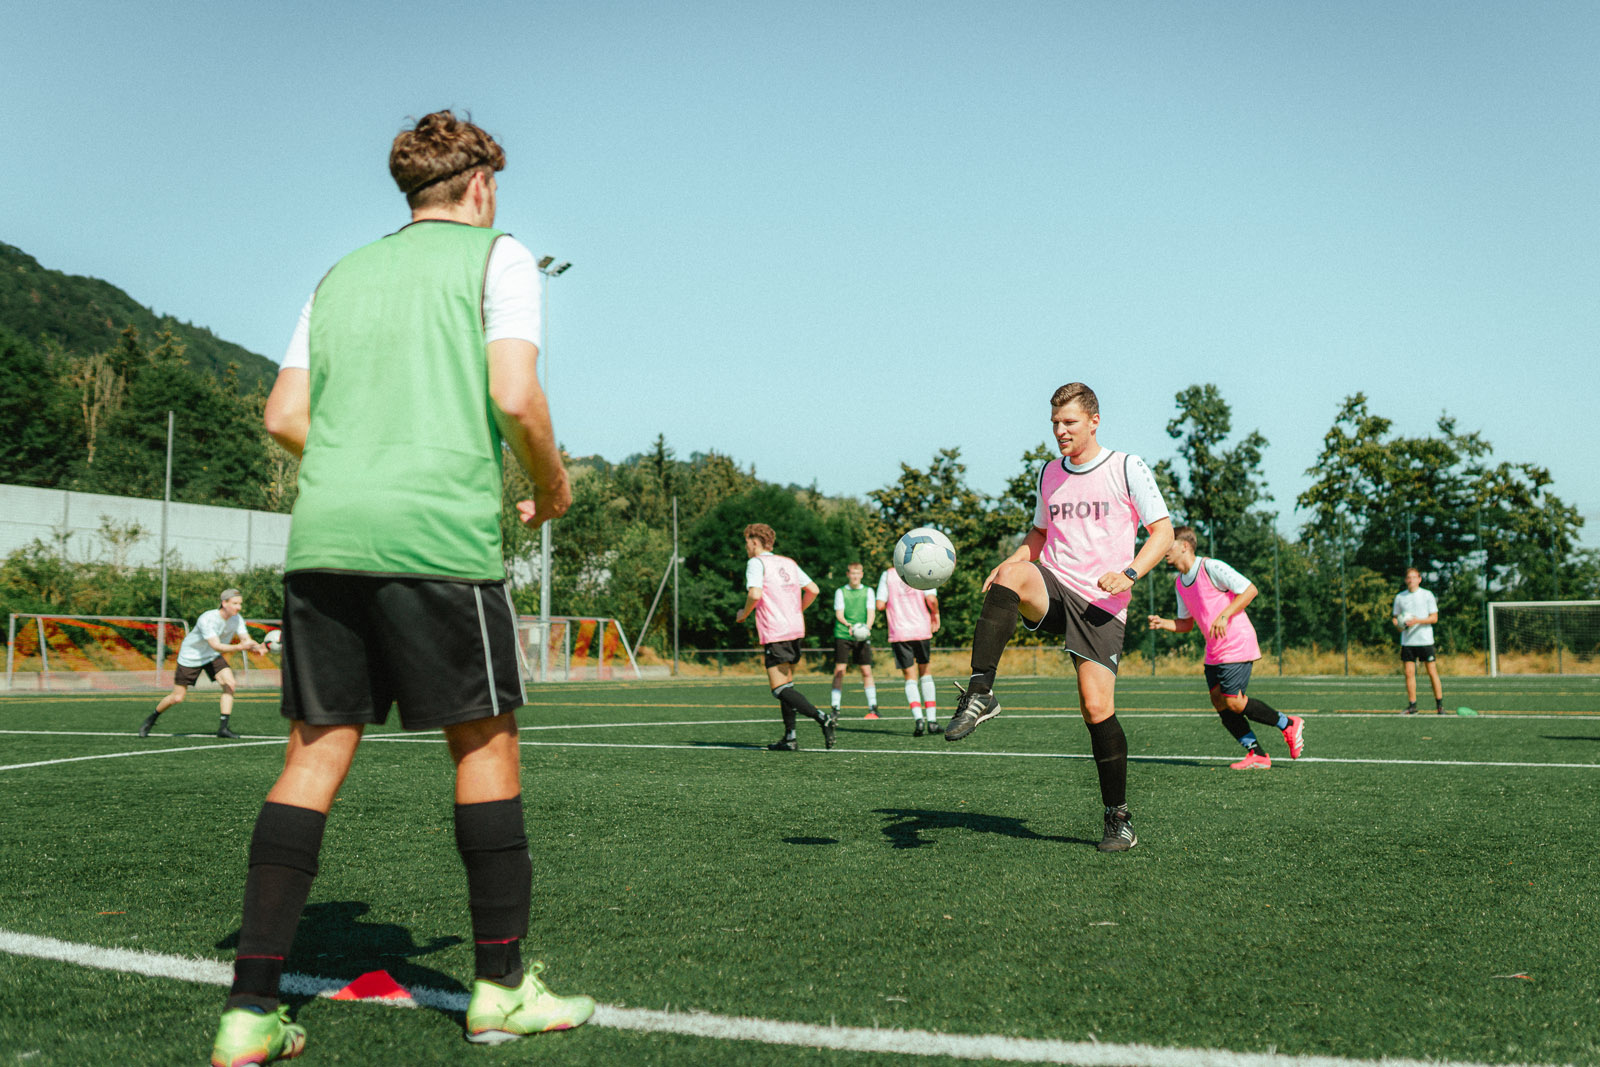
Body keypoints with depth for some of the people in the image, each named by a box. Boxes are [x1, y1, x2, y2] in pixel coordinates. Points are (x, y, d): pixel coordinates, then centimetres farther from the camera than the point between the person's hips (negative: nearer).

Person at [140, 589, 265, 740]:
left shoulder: (237, 619, -14)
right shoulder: (207, 619, -33)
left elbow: (246, 640, -19)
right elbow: (216, 646, -41)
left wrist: (257, 646, -41)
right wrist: (239, 647, -55)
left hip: (213, 656, 5)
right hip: (190, 657, -5)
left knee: (230, 684, -20)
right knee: (177, 698, 2)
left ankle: (223, 727, -15)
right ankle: (152, 718, 31)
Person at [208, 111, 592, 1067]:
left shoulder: (342, 276, 22)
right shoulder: (498, 256, 6)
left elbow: (285, 418, 15)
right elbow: (515, 398, -9)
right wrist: (554, 485, 8)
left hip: (323, 534, 5)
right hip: (439, 535, -5)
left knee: (317, 753, 5)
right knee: (485, 744, 6)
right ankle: (501, 987, 13)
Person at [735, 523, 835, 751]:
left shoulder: (756, 563, -5)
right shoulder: (789, 563, 17)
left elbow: (755, 594, -19)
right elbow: (813, 590, 14)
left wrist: (744, 614, -2)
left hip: (774, 634, -8)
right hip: (796, 630, 8)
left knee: (780, 688, -7)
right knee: (786, 684, 16)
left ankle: (823, 718, -24)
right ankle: (790, 738, 13)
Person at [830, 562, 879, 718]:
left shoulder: (868, 591, 10)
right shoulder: (840, 591, 6)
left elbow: (871, 612, 1)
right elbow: (839, 613, -3)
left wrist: (867, 627, -19)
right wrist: (849, 625, -23)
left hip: (862, 635, 1)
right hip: (842, 634, -1)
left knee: (866, 671, 0)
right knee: (839, 670, -7)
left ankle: (873, 707, 8)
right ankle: (835, 708, -3)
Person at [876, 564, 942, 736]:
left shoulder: (888, 575, 3)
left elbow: (880, 605, -2)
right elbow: (931, 599, -12)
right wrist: (935, 613, 8)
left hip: (898, 633, 0)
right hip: (922, 631, 0)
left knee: (910, 677, 5)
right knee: (926, 673, 15)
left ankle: (918, 719, -14)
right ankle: (932, 721, 9)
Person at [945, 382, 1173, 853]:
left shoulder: (1127, 468, 0)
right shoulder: (1048, 473, 15)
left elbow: (1162, 531, -1)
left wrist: (1128, 573, -17)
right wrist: (1009, 562, 6)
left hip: (1101, 605, -3)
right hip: (1052, 587, 3)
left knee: (1097, 709, -10)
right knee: (1012, 575, -32)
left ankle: (1119, 819, 6)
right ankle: (980, 694, -36)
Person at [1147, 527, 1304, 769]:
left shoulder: (1211, 567, -15)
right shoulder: (1180, 583, 11)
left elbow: (1249, 589, -16)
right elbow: (1186, 623, 17)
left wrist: (1224, 615, -24)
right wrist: (1162, 623, -2)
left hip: (1238, 645, -9)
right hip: (1214, 651, 9)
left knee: (1233, 702, -12)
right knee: (1218, 701, 1)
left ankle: (1289, 724, 8)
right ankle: (1257, 755, 8)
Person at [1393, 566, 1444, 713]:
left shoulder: (1427, 595, 1)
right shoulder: (1399, 597, 9)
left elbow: (1434, 617, -3)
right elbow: (1396, 618, 16)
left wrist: (1417, 621, -17)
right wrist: (1398, 625, -6)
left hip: (1425, 640, -3)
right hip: (1407, 641, 3)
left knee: (1432, 672, -2)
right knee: (1409, 673, 0)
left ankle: (1439, 705, 5)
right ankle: (1412, 705, 6)